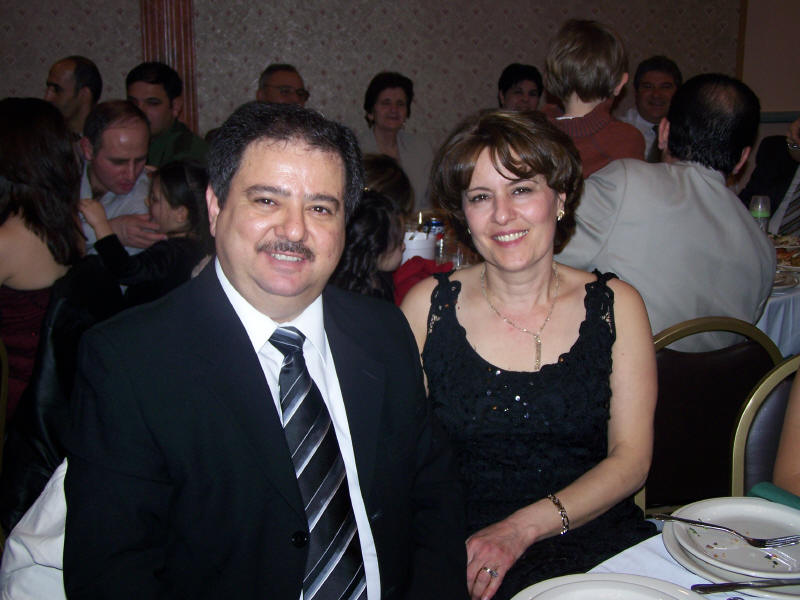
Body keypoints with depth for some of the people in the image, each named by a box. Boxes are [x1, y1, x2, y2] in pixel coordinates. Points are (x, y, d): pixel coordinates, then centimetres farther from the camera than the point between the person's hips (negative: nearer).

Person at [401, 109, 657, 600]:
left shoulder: (616, 306, 4)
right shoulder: (427, 306, 2)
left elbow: (630, 460, 0)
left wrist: (524, 527, -13)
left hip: (592, 542, 1)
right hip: (457, 544, -1)